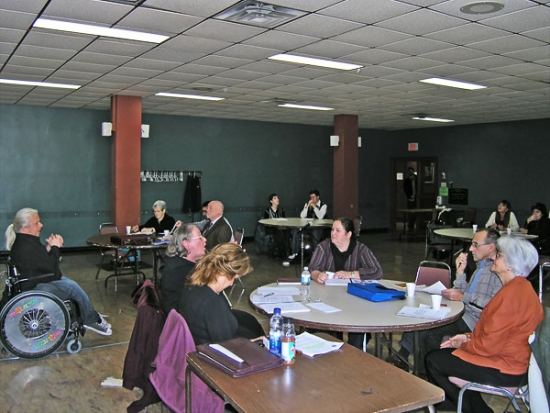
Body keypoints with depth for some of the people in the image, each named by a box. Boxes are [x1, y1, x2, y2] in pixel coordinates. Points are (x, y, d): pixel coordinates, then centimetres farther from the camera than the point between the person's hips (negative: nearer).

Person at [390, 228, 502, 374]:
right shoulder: (480, 267, 21)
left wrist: (463, 297, -17)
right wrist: (460, 272, 7)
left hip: (475, 320, -9)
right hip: (464, 313, 9)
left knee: (427, 328, -20)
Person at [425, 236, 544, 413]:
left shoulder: (511, 295, -27)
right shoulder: (519, 287, 6)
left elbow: (488, 345, -25)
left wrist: (464, 344, -7)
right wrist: (469, 337, 6)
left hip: (502, 370, -10)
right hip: (506, 357, 10)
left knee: (433, 361, -3)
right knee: (439, 354, 15)